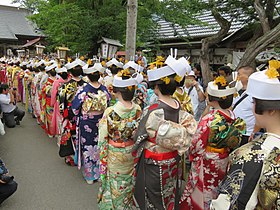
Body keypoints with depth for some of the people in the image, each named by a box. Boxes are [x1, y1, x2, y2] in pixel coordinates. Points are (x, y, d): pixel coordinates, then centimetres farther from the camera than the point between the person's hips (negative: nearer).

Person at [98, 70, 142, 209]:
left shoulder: (110, 112, -25)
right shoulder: (138, 110, -15)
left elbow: (103, 138, -15)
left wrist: (102, 155, 1)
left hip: (115, 155, -3)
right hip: (132, 152, 4)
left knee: (115, 184, 20)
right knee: (129, 182, 26)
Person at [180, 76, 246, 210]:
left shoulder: (208, 120, -31)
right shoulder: (233, 117, -11)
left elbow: (197, 146, -21)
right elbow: (234, 142, 2)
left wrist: (192, 155, -1)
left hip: (207, 163, -6)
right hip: (224, 162, 6)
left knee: (203, 192, 16)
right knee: (217, 189, 27)